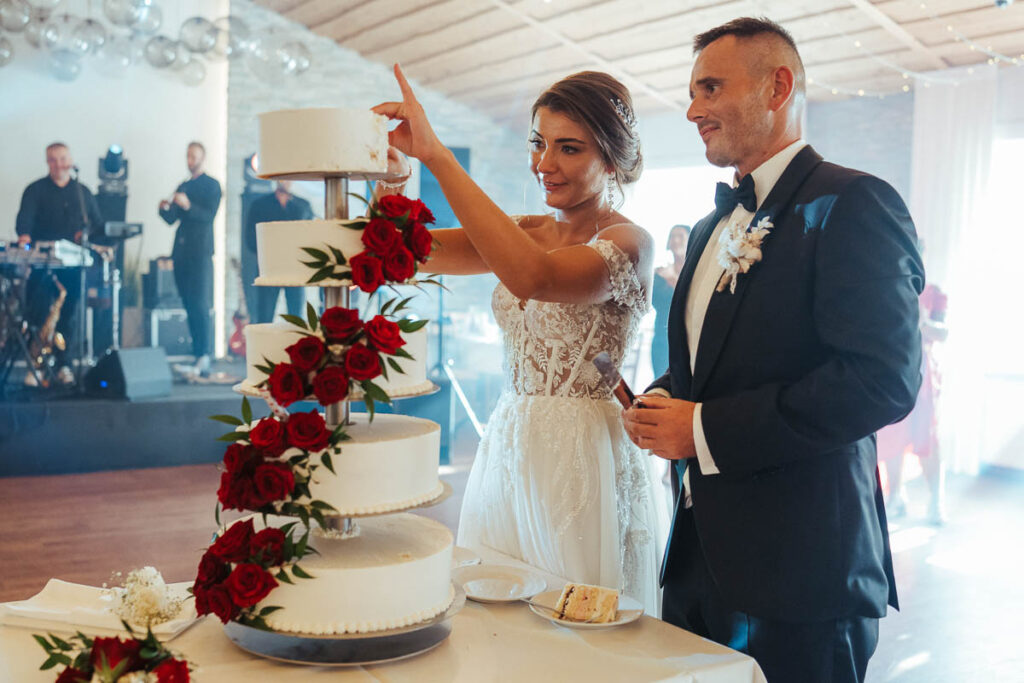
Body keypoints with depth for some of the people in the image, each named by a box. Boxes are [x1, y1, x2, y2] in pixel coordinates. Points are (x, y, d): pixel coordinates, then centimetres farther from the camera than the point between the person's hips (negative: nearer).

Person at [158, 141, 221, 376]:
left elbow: (209, 216, -10)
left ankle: (204, 356, -18)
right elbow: (172, 219, 16)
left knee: (200, 305, -14)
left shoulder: (211, 185, 2)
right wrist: (165, 208, -5)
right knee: (189, 305, 5)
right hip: (181, 252, 7)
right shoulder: (182, 187, 20)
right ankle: (197, 354, 8)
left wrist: (188, 206, -25)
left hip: (200, 252, -6)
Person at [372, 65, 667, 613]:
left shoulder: (628, 242, -12)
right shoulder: (527, 232, 9)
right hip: (508, 447, 6)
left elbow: (533, 278, -33)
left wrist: (436, 155, -32)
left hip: (583, 458, -6)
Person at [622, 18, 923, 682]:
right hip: (700, 550, 8)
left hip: (800, 570, -8)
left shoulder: (853, 204, -11)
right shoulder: (714, 227, 17)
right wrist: (663, 403, 1)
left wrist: (706, 429, -18)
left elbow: (884, 377, -22)